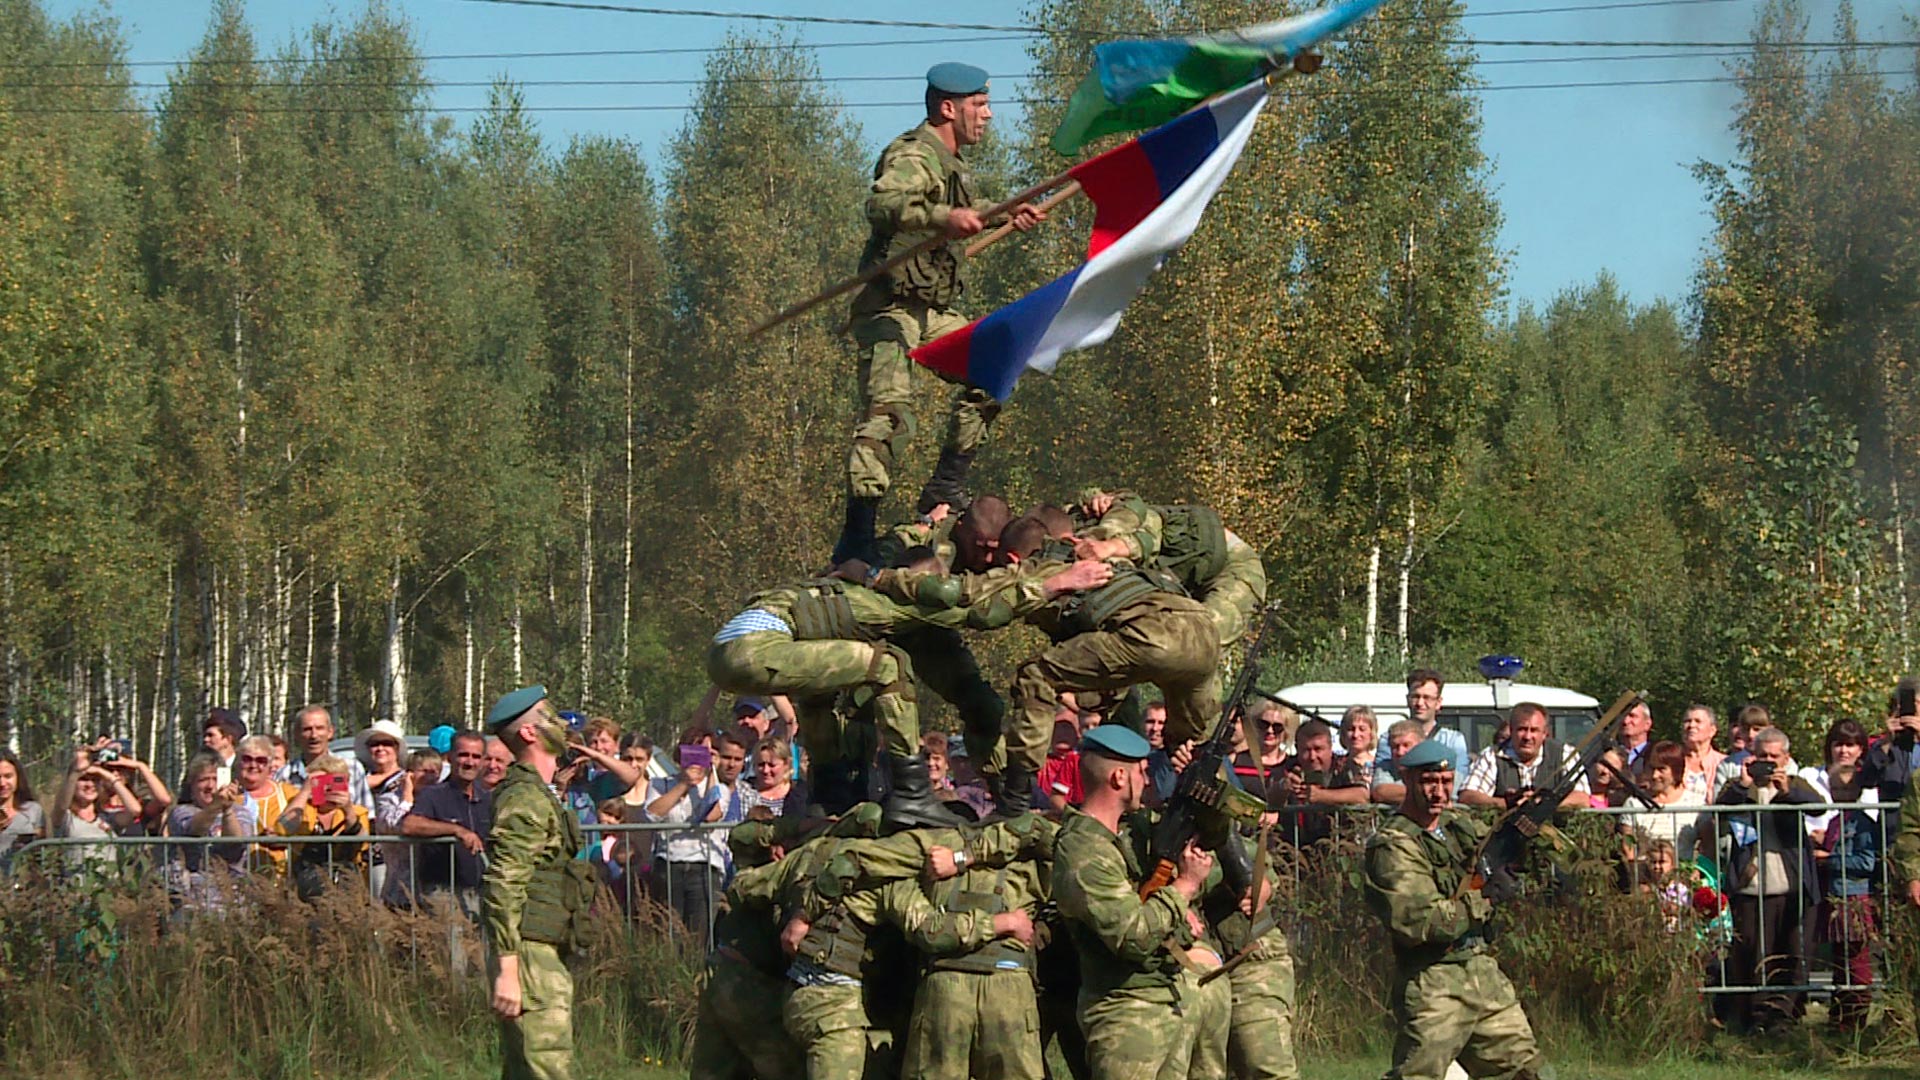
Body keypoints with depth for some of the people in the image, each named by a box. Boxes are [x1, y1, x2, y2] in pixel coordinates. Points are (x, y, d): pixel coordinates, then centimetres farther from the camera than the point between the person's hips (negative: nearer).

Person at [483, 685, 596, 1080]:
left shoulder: (539, 795, 20)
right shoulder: (526, 800, -13)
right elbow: (502, 887, -20)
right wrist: (507, 970, -25)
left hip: (545, 956, 11)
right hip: (531, 957, -11)